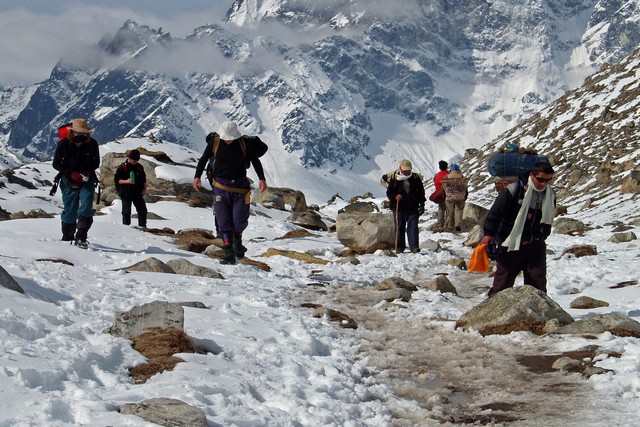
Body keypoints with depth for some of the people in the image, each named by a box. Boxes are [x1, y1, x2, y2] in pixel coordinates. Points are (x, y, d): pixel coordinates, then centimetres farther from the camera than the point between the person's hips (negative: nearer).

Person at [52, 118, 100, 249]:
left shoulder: (92, 144, -10)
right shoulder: (63, 144, -13)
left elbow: (96, 162, 5)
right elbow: (56, 164, -5)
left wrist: (88, 172, -15)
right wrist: (72, 173, -18)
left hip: (87, 181, 0)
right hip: (69, 182, 0)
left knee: (86, 209, -15)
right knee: (69, 211, 6)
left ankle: (81, 238, -9)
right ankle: (67, 238, 23)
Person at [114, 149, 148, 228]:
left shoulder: (139, 167, 7)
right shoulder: (122, 167, -7)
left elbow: (144, 179, 17)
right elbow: (116, 180, -8)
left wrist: (145, 189, 7)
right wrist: (126, 181, -22)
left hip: (138, 193, 4)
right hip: (126, 193, -4)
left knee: (142, 210, 3)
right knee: (126, 212, -2)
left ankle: (142, 225, 12)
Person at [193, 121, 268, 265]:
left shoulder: (244, 143, -6)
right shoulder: (214, 142, -5)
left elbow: (255, 161, 3)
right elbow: (203, 159, 6)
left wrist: (262, 178, -7)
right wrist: (197, 176, -4)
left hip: (240, 186, 0)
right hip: (221, 186, 0)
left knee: (240, 221, -4)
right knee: (224, 221, -7)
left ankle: (237, 239, 29)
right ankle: (228, 254, -5)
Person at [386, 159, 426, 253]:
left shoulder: (416, 178, 5)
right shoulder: (394, 178, -1)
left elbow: (421, 192, 12)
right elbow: (389, 192, 2)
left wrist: (421, 205, 6)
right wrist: (395, 197, -19)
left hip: (413, 208, 1)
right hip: (399, 208, -1)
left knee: (413, 226, -6)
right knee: (399, 227, 4)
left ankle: (414, 247, -8)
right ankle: (399, 247, 13)